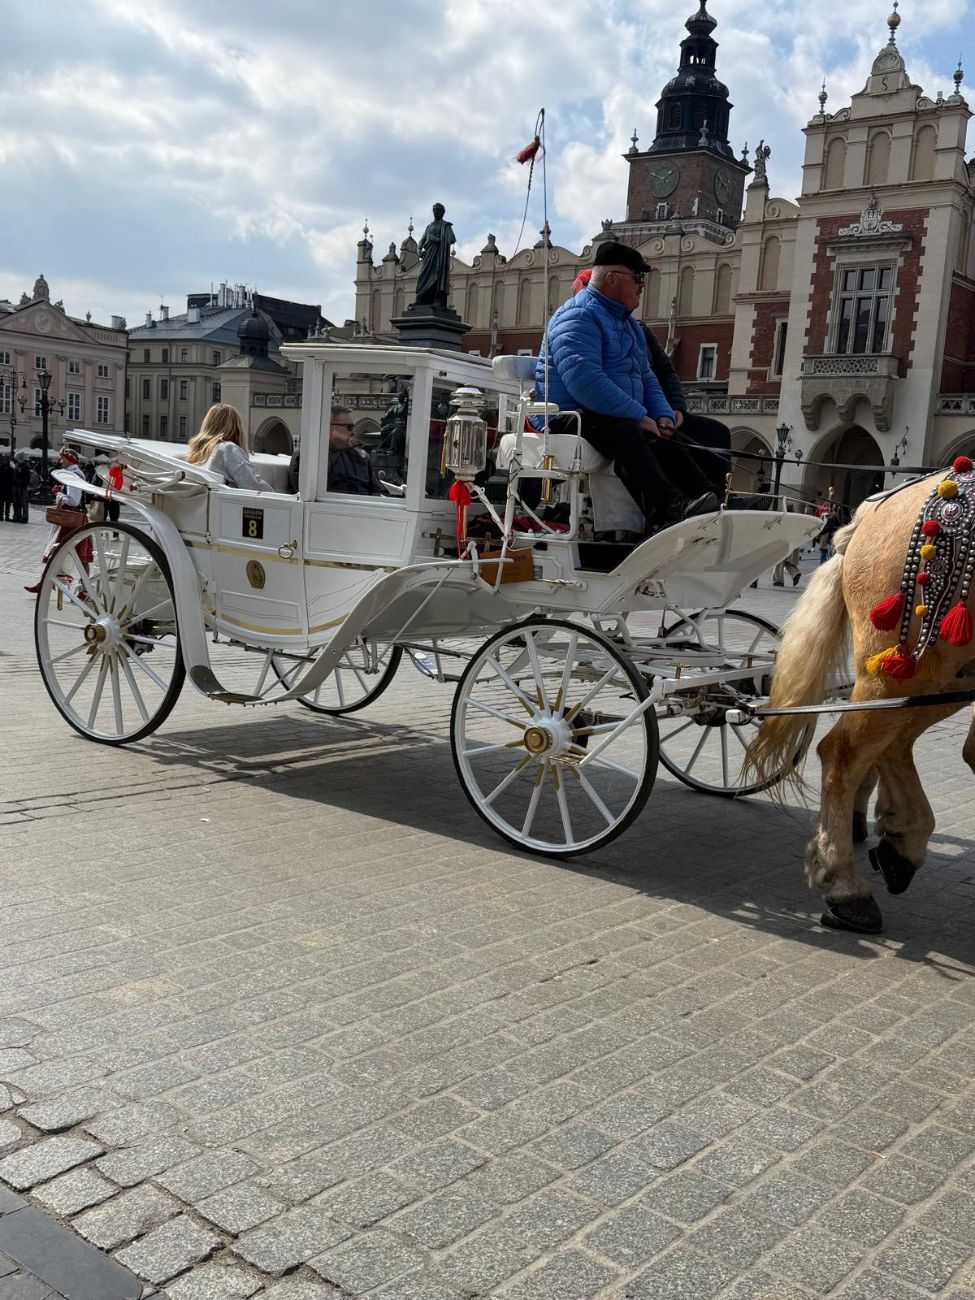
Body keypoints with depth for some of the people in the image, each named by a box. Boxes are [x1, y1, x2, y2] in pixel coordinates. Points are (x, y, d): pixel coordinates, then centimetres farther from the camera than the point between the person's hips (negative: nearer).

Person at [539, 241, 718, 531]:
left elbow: (647, 379, 28)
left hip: (623, 421, 9)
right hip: (570, 417, -9)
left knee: (671, 449, -12)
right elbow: (582, 379, -25)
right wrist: (638, 415, -24)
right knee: (625, 433, -37)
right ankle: (666, 512, -54)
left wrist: (662, 415, 5)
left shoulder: (628, 323, 25)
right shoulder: (579, 316, -9)